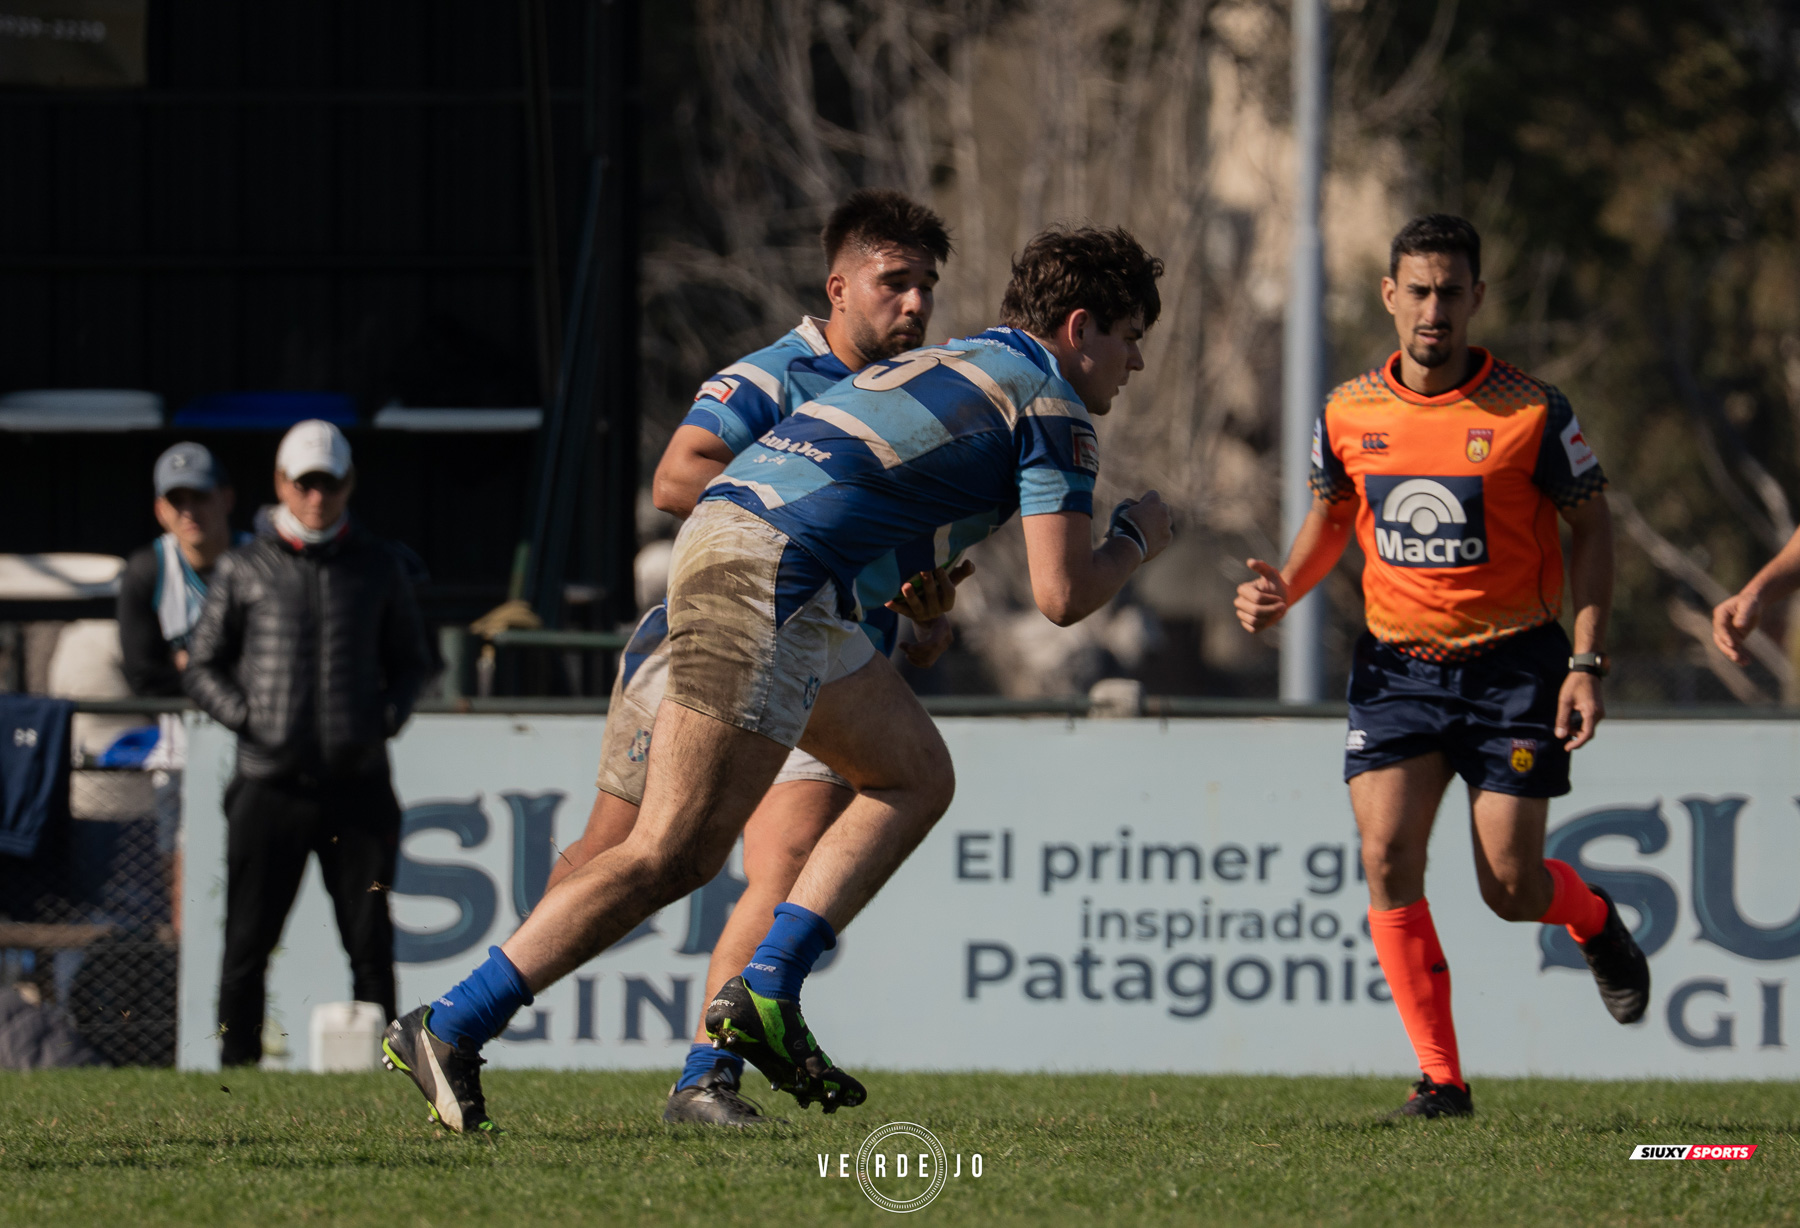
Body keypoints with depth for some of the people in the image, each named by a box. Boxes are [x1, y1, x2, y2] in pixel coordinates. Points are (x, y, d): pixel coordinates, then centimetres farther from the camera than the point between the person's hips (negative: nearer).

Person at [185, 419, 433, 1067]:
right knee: (247, 946, -1)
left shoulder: (379, 568, 11)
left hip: (357, 786, 1)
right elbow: (203, 665, 10)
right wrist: (246, 717, -7)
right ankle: (238, 1071, 5)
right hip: (269, 787, -1)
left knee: (371, 946, -2)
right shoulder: (245, 569, 6)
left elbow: (410, 661, 20)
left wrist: (387, 717, 1)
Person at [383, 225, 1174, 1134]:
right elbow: (1062, 596, -4)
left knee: (916, 778, 17)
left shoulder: (954, 364, 28)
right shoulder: (1051, 405, 2)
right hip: (767, 573, -10)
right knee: (673, 855, -12)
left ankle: (765, 992, 7)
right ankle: (449, 1030, -13)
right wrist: (1135, 540, 16)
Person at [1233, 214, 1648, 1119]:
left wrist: (1587, 663, -9)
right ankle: (1441, 1078, -6)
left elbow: (1591, 527, -2)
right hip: (1396, 665, 3)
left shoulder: (1531, 413, -10)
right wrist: (1283, 591, -3)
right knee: (1387, 857, -14)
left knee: (1509, 890, -3)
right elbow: (1331, 516, 17)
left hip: (1513, 663, -3)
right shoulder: (1348, 414, 0)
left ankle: (1594, 920, 35)